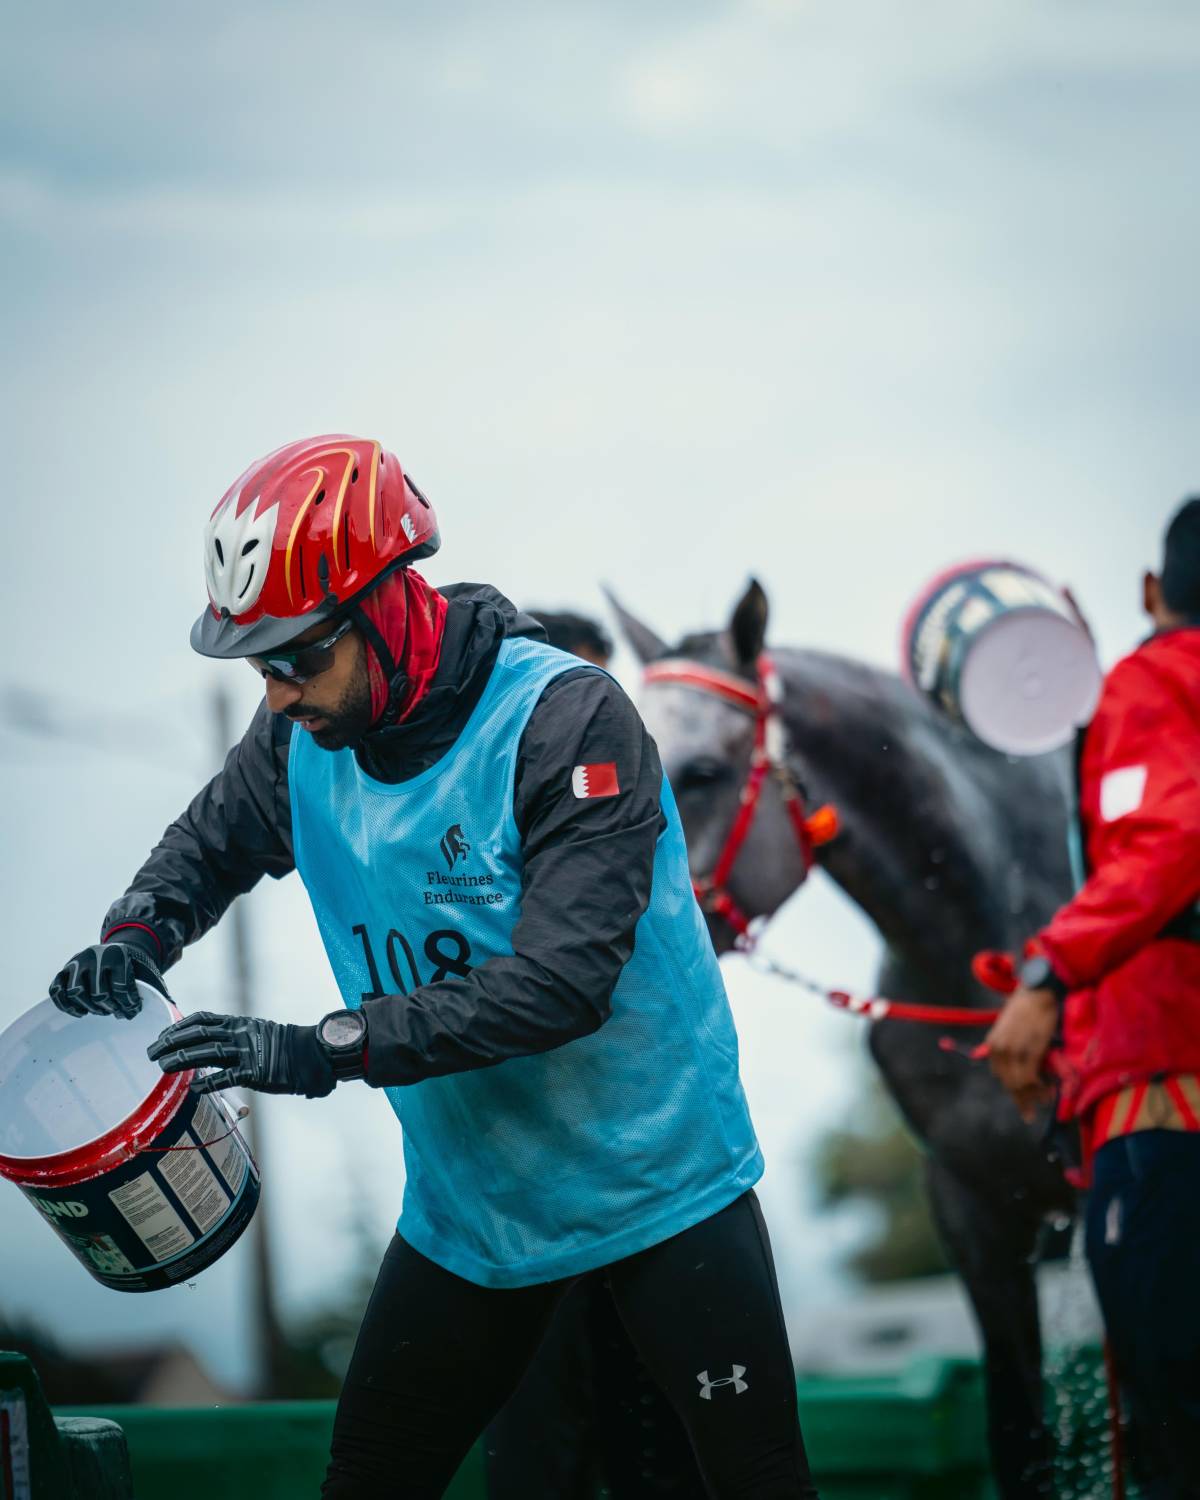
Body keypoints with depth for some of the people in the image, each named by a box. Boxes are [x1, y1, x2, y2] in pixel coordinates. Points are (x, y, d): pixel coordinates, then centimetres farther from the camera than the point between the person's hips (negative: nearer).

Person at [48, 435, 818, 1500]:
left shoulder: (566, 721, -24)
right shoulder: (307, 737, -5)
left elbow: (561, 980, -32)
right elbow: (212, 842, 16)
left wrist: (328, 1050, -35)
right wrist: (138, 933, -8)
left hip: (656, 1187, -5)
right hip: (467, 1201, 5)